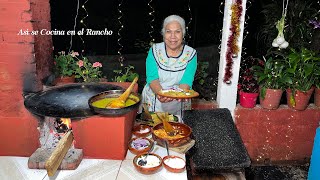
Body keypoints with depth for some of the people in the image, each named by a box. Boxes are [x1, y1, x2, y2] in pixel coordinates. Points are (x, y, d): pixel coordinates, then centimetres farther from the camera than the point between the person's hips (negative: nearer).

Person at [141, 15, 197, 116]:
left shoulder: (191, 53, -1)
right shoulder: (155, 50, -1)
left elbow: (186, 82, -9)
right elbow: (152, 78, -10)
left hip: (178, 103, 1)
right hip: (154, 102, 0)